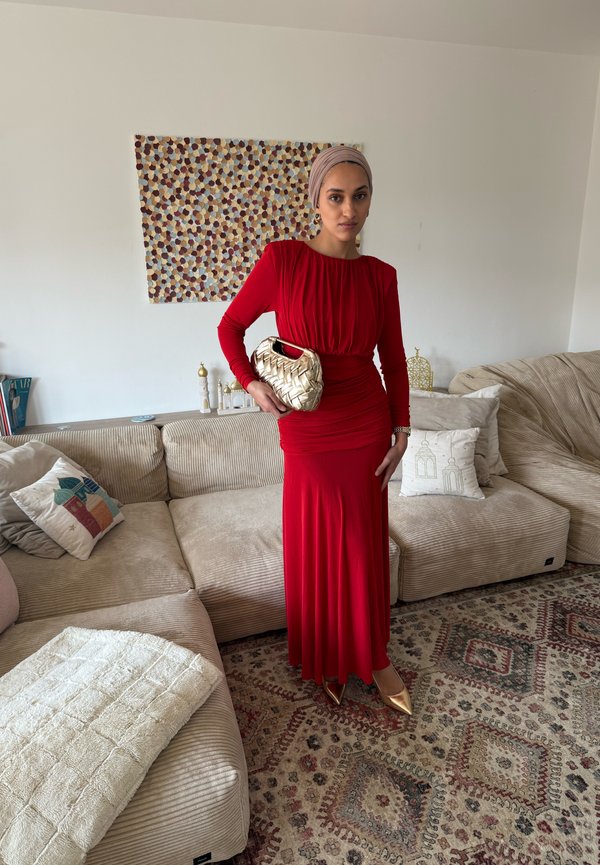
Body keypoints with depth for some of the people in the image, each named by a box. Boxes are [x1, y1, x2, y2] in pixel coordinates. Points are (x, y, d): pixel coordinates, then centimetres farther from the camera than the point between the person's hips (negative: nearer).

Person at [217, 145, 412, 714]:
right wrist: (250, 382, -12)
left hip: (367, 427, 2)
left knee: (365, 545, 14)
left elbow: (394, 359, 7)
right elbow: (231, 326, 2)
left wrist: (401, 431, 4)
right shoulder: (282, 259, -8)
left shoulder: (380, 276, -1)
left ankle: (372, 656, 38)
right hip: (307, 432, -1)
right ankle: (324, 660, 37)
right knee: (314, 549, 12)